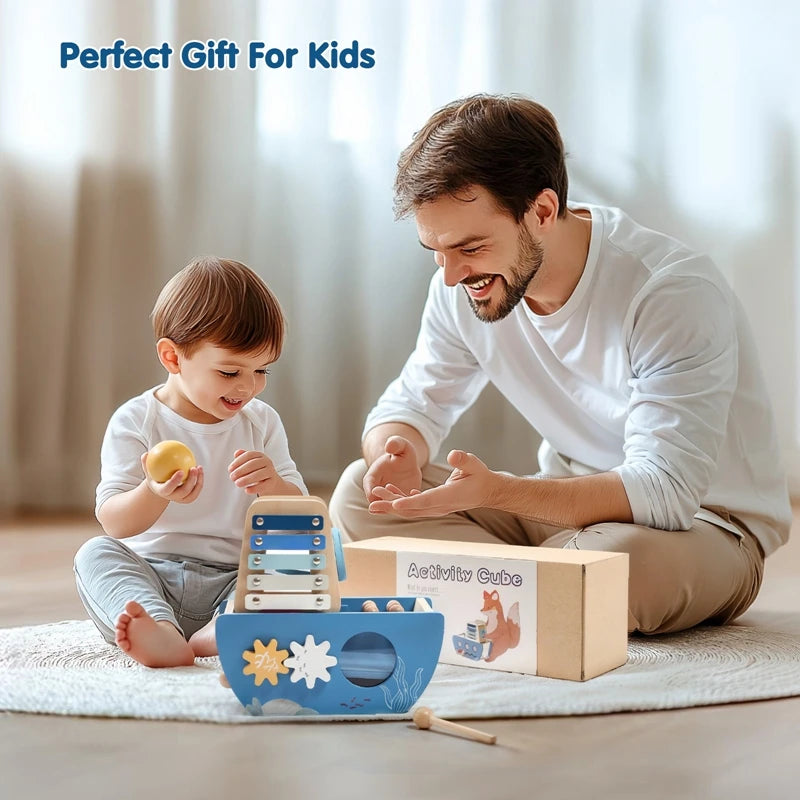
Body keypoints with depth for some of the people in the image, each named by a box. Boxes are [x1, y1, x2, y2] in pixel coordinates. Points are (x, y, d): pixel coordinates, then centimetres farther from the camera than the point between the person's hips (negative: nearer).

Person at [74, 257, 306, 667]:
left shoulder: (262, 422, 7)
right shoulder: (135, 421, -2)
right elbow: (114, 523, -9)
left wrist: (273, 485, -19)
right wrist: (154, 494, -30)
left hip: (234, 581, 1)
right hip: (151, 576, -1)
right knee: (95, 553, -26)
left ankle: (223, 631, -45)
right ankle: (162, 632, -48)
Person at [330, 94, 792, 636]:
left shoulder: (676, 294, -27)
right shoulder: (461, 291, -7)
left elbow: (663, 491, -32)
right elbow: (411, 406, 3)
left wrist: (496, 492, -44)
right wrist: (396, 458, -23)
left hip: (704, 526, -5)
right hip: (573, 505, 5)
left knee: (616, 555, -42)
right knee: (359, 495, -11)